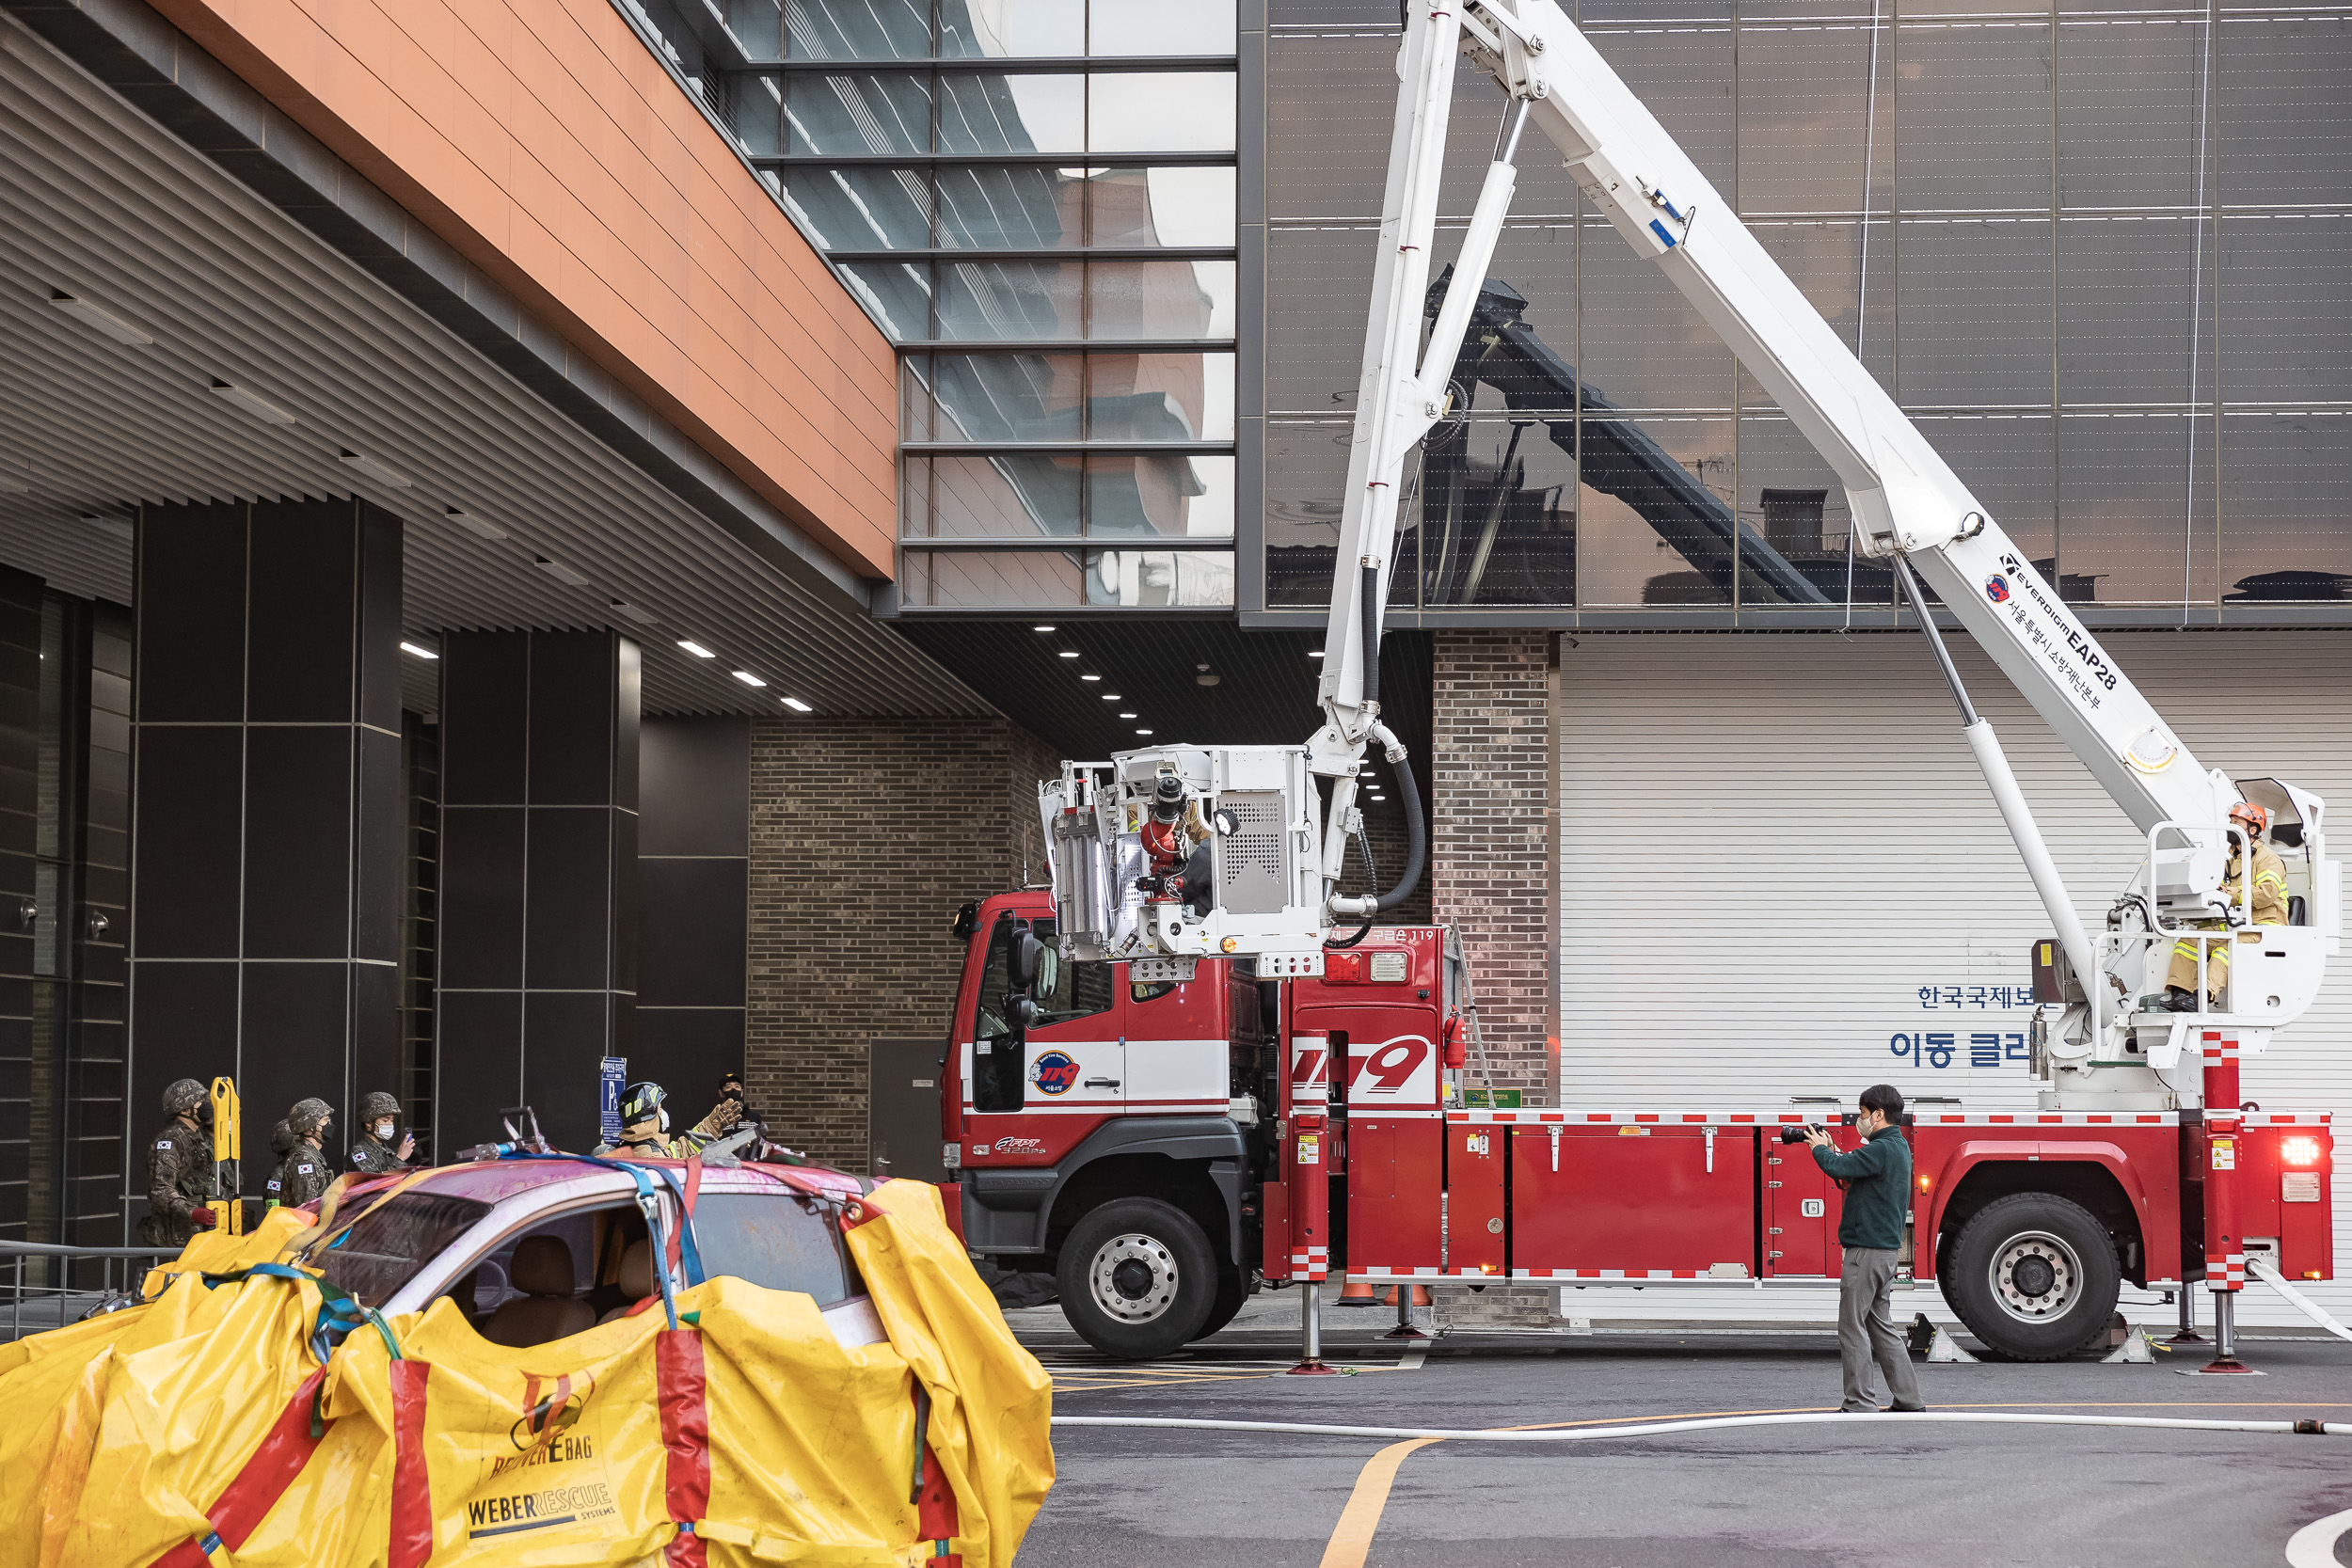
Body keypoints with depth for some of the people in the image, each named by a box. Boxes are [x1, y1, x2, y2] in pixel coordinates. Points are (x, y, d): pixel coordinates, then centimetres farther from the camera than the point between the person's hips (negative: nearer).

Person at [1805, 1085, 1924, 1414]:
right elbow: (1854, 1172, 19)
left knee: (1853, 1327, -5)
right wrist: (1832, 1150, 9)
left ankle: (1859, 1404, -4)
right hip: (1887, 1249, 10)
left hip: (1867, 1251, -10)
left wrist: (1820, 1149, -5)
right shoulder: (1898, 1147, 15)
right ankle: (1909, 1400, 14)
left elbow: (1839, 1168, -24)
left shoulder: (1882, 1149, -17)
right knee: (1881, 1325, 14)